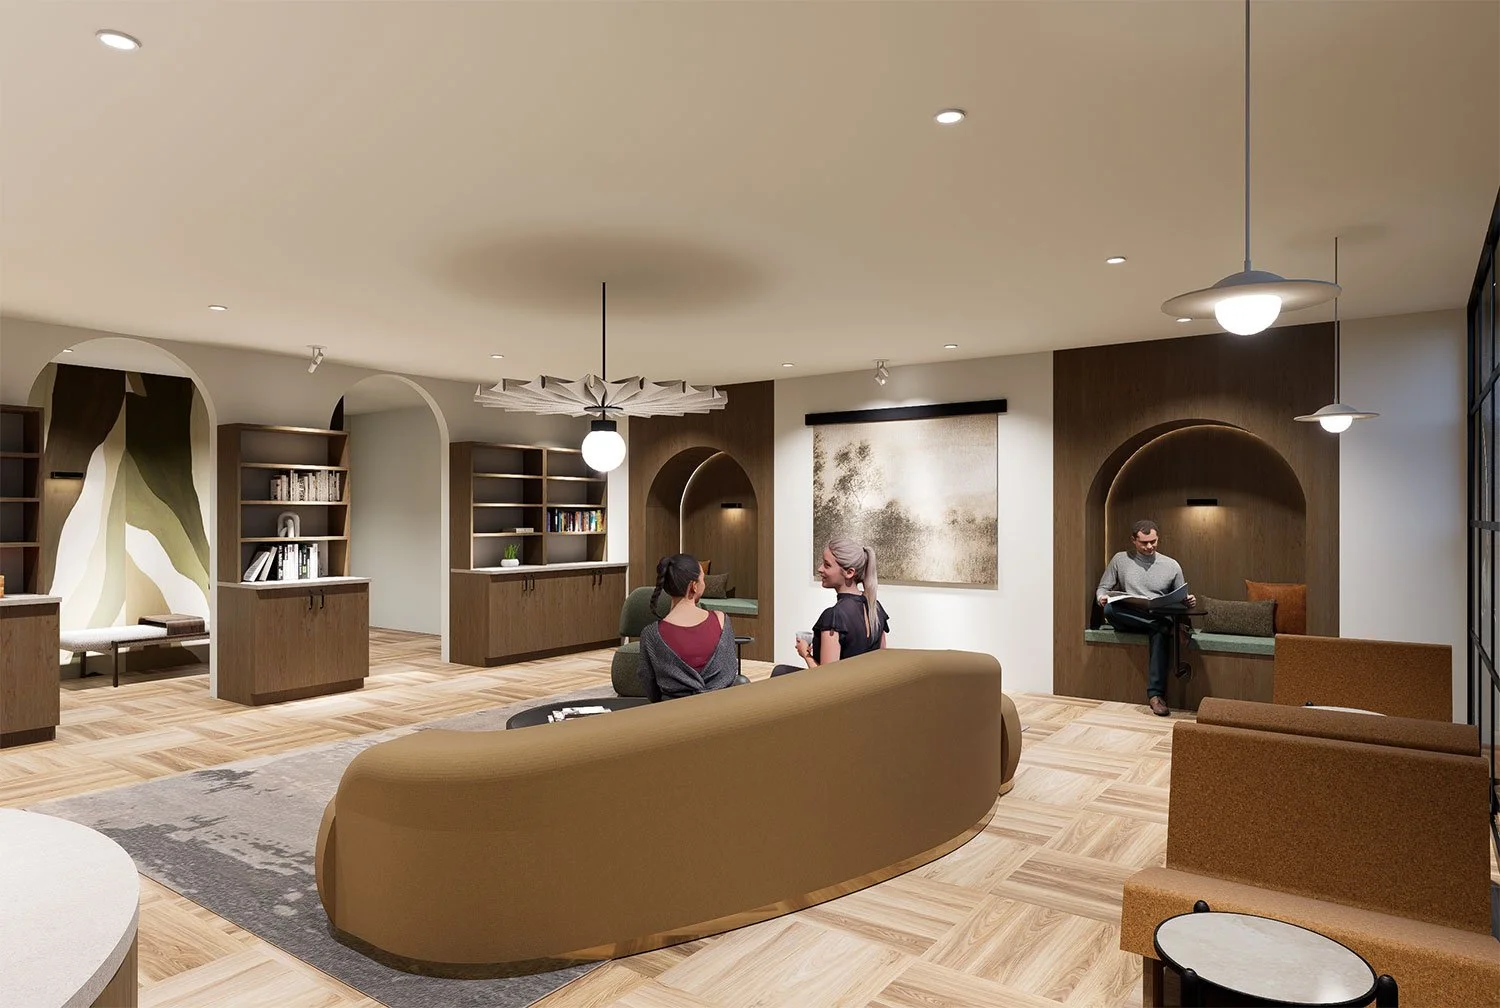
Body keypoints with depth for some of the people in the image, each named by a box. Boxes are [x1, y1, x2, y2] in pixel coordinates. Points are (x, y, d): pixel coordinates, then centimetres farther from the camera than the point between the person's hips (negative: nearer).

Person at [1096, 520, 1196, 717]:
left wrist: (1188, 602, -10)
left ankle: (1155, 694, -37)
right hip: (1127, 620, 0)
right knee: (1109, 609, -35)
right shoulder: (1120, 560, 8)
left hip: (1160, 618, 0)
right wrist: (1102, 597, -14)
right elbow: (1103, 587, 10)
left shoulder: (1172, 565, 10)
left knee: (1161, 631, -39)